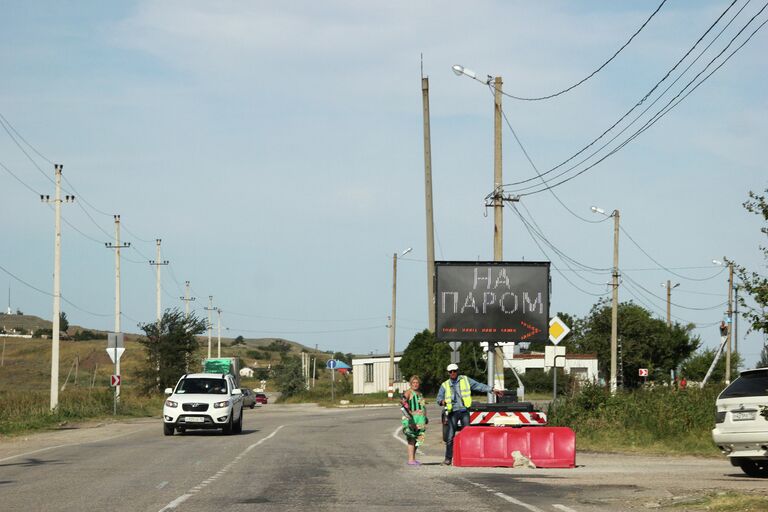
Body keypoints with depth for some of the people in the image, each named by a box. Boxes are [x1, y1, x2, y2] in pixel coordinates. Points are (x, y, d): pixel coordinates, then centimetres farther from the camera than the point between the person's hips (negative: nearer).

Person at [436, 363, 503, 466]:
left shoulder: (465, 380, 10)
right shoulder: (445, 385, 11)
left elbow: (479, 386, 11)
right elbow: (439, 397, 6)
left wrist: (492, 389, 6)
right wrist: (442, 401, -18)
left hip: (464, 411, 0)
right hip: (453, 412, 0)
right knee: (450, 437, -4)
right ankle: (448, 458, 1)